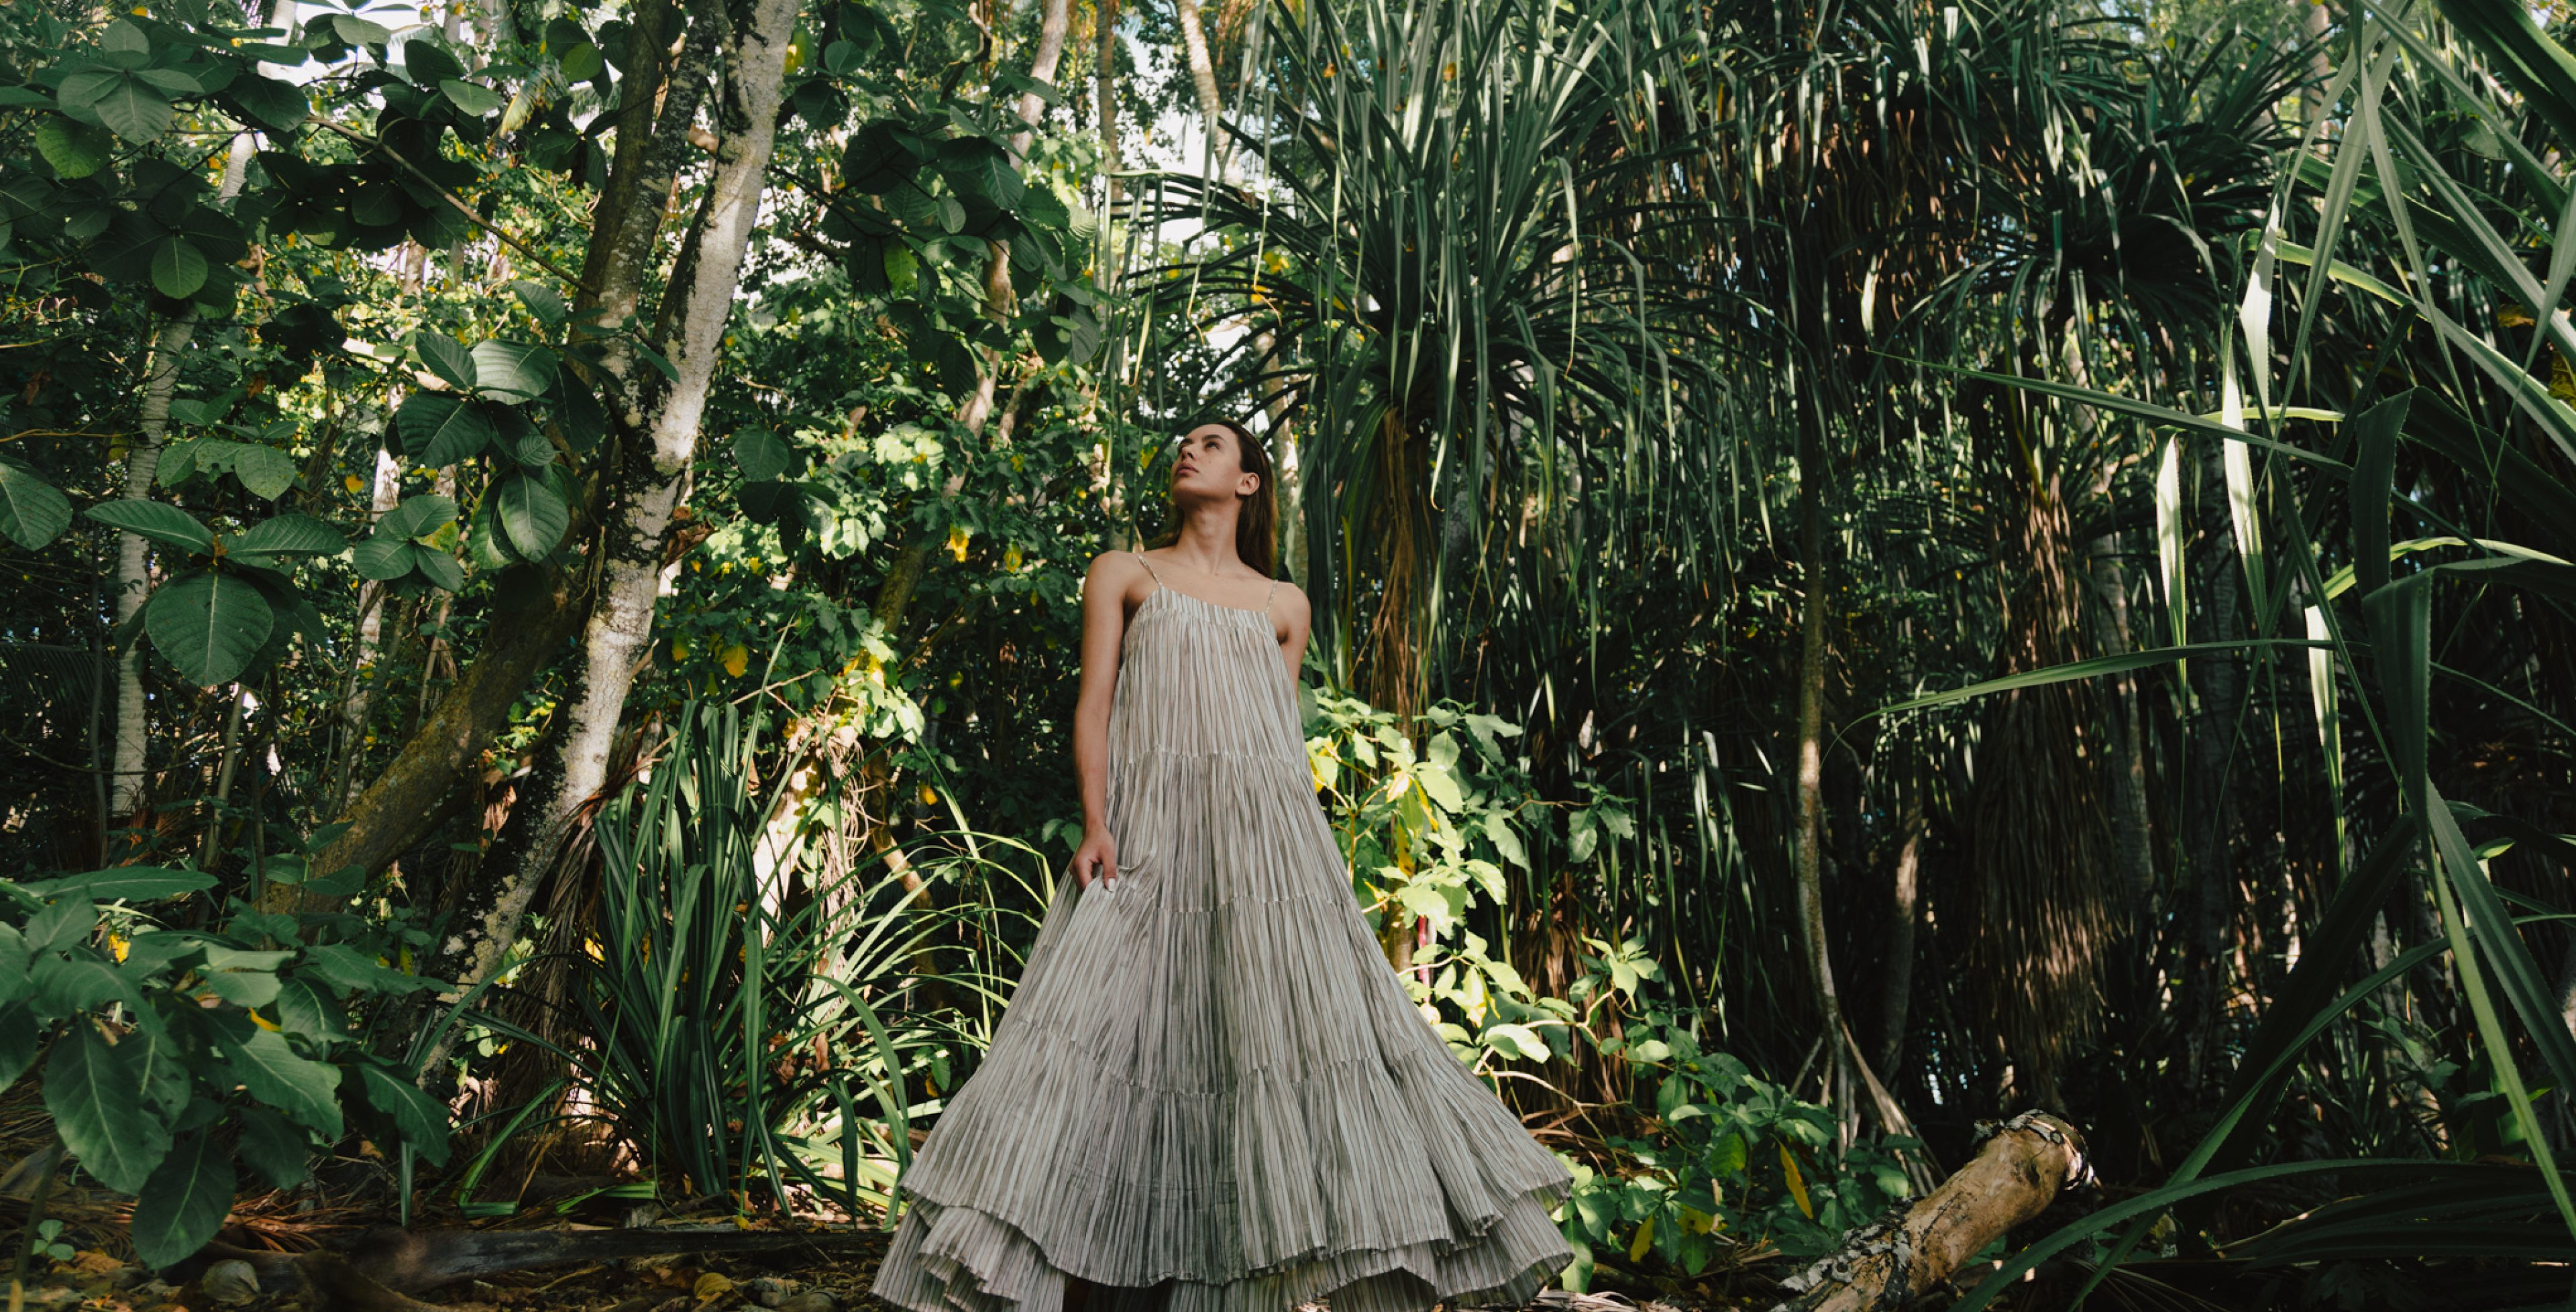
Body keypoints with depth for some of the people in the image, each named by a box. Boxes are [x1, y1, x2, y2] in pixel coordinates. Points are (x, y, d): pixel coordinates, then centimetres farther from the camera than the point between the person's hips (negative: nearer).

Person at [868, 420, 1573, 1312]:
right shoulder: (1123, 573, 17)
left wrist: (1307, 856, 9)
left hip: (1267, 835, 2)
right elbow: (1093, 702, 6)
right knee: (1115, 1029, -11)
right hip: (1149, 834, -1)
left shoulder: (1284, 605, 21)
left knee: (1304, 1027, -7)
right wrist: (1095, 822, -9)